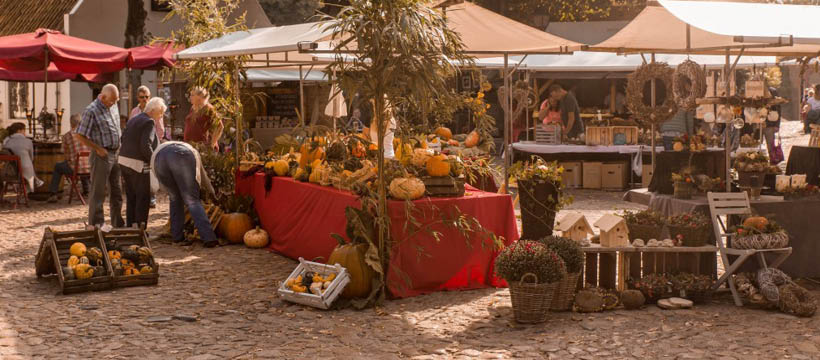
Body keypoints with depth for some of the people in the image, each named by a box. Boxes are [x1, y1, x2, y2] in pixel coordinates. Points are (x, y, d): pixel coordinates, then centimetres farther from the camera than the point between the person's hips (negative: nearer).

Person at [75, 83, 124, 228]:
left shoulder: (113, 106, 8)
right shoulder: (91, 111, -15)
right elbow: (80, 135, -14)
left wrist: (120, 146, 11)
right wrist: (98, 149, -16)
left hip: (116, 154, 8)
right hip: (102, 155, -8)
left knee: (117, 191, 14)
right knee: (98, 192, -2)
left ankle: (118, 223, 23)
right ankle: (96, 225, 3)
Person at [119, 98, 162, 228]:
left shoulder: (133, 119, 15)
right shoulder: (149, 122, -14)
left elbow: (123, 137, 16)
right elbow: (146, 146, -21)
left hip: (124, 161, 9)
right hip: (138, 164, -9)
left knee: (131, 197, 16)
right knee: (143, 198, -2)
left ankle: (130, 226, 21)